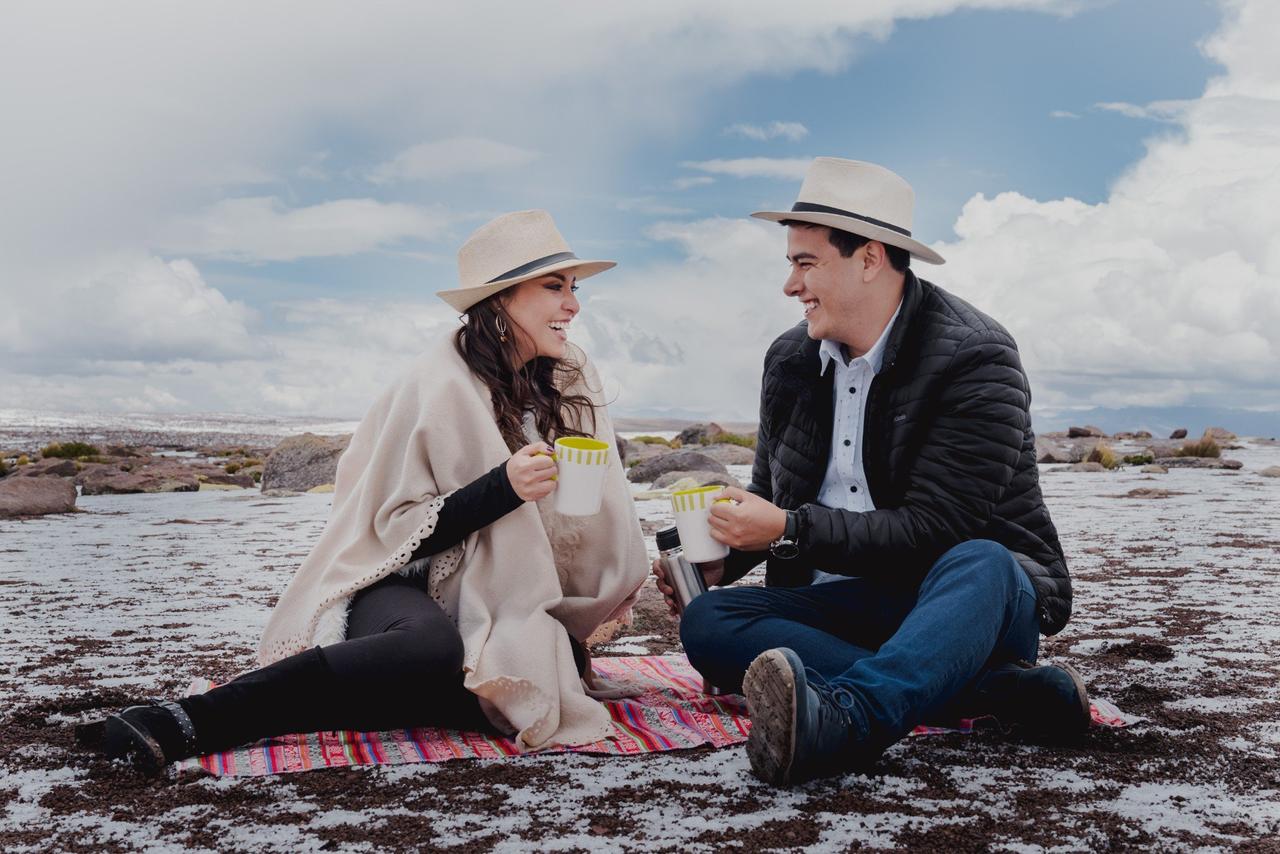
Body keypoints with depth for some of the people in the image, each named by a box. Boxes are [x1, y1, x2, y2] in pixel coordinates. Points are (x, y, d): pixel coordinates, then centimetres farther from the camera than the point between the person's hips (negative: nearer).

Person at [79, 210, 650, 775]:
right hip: (404, 590, -4)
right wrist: (502, 489, -26)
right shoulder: (436, 390, -11)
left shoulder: (571, 384, 5)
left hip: (495, 611, 4)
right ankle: (189, 720, -30)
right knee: (431, 650, -42)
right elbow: (398, 533, -11)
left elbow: (595, 519, 14)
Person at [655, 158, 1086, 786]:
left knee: (980, 566, -38)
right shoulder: (790, 361, 7)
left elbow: (932, 530, -19)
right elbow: (771, 501, 17)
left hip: (974, 592, -5)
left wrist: (790, 532, -21)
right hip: (843, 604, 5)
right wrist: (721, 556, -4)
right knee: (705, 621, -21)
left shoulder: (974, 358, -12)